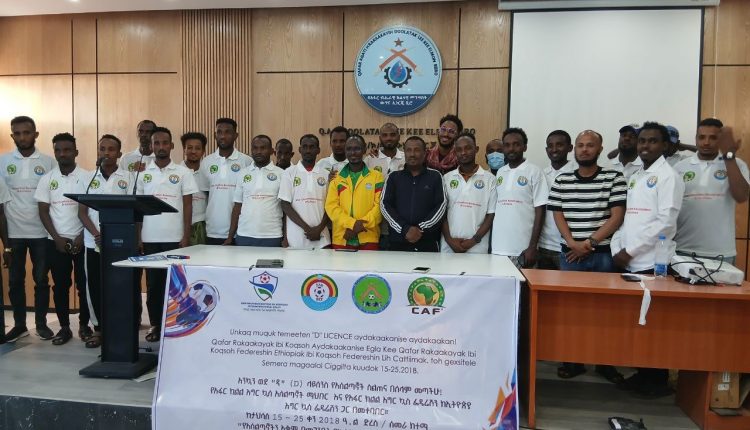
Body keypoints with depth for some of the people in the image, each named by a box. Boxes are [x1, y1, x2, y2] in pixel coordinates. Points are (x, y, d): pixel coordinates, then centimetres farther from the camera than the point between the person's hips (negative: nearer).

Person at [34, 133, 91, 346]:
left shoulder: (87, 177, -2)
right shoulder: (47, 179, 5)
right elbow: (43, 211, 3)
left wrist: (82, 236, -9)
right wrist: (57, 238, -6)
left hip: (82, 240, -2)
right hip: (56, 242, 2)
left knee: (84, 284, 3)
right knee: (60, 286, 6)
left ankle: (84, 325, 16)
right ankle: (64, 327, 16)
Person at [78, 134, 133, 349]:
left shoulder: (128, 177, 1)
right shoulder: (89, 179, 9)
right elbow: (82, 212, 5)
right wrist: (97, 235, -11)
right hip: (93, 242, 3)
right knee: (95, 287, 7)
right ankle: (99, 329, 19)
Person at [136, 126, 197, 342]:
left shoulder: (183, 172, 0)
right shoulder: (143, 173, 7)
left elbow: (187, 206, -1)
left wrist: (186, 236, -6)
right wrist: (137, 236, 2)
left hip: (174, 237, -2)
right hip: (150, 238, 2)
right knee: (153, 282, 8)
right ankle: (155, 323, 18)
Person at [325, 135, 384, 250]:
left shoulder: (376, 177, 5)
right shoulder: (336, 179, 9)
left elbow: (380, 205, -3)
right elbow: (331, 206, -1)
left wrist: (362, 224, -13)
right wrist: (352, 224, -14)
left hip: (368, 239, -1)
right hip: (341, 239, 2)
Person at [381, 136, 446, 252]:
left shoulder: (435, 176, 7)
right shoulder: (394, 177, 10)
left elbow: (441, 205, -1)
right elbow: (385, 205, 1)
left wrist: (421, 229, -13)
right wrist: (404, 229, -11)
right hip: (398, 242, 1)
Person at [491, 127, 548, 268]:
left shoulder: (534, 171, -3)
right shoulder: (500, 172, 11)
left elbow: (540, 212, -6)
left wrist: (533, 247, -12)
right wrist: (490, 243, 10)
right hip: (498, 248, 4)